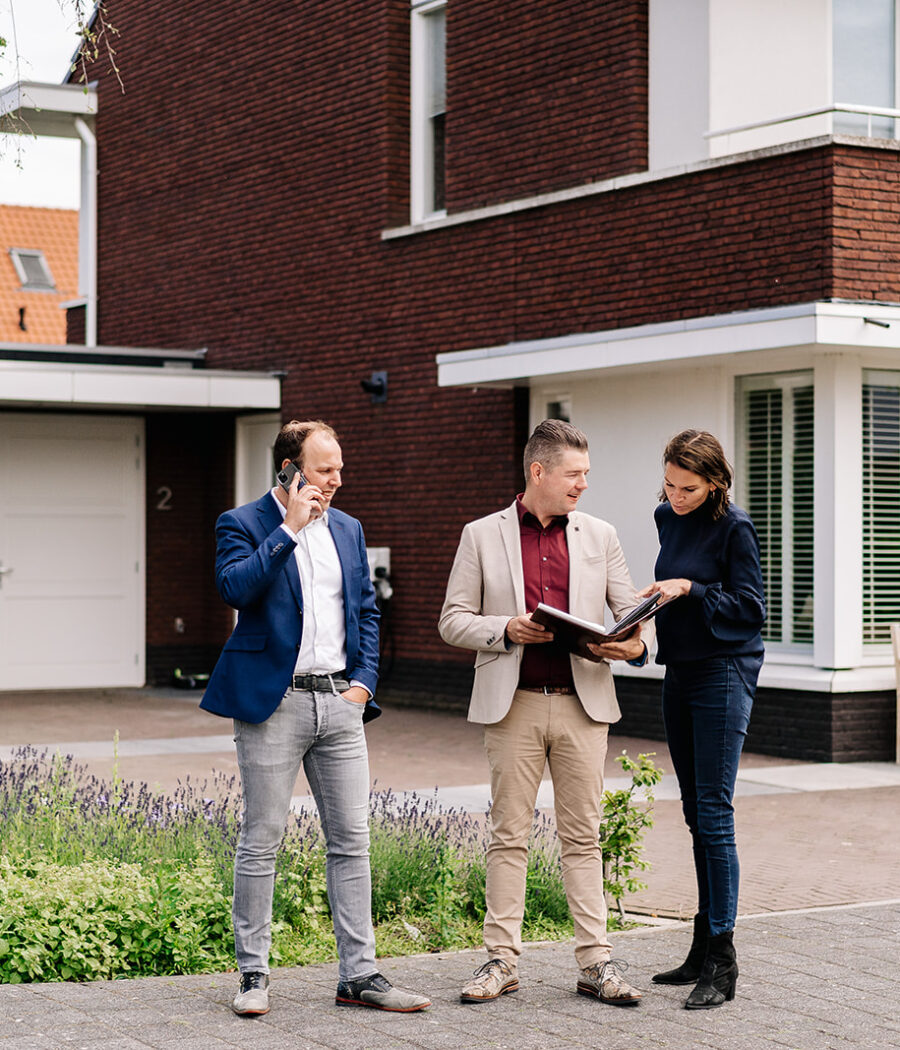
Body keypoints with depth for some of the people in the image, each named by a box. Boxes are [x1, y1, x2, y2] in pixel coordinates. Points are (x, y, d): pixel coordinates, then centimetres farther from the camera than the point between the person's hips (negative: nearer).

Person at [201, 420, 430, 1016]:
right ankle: (254, 973, 10)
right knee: (262, 841, 0)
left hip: (339, 700, 5)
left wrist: (364, 682, 7)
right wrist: (289, 528, -17)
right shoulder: (243, 525, -3)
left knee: (352, 839, 4)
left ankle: (359, 975, 10)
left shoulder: (347, 529, 15)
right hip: (274, 704, -5)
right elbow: (235, 587, -22)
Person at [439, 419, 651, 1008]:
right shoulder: (482, 536, 4)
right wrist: (506, 630, -13)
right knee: (509, 835, 2)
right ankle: (503, 959, 9)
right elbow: (453, 621, 4)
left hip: (583, 703, 2)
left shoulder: (599, 536, 11)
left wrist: (634, 645, -12)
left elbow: (632, 611, 11)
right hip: (513, 705, -2)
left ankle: (595, 962, 7)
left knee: (583, 836, 4)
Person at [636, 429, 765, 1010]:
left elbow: (751, 608, -11)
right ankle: (704, 949, 18)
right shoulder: (667, 518, 11)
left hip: (724, 673, -8)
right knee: (696, 813, 11)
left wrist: (691, 589, -19)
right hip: (679, 673, 8)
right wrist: (658, 600, 6)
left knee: (714, 815, -11)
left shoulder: (734, 527, -11)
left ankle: (723, 961, -9)